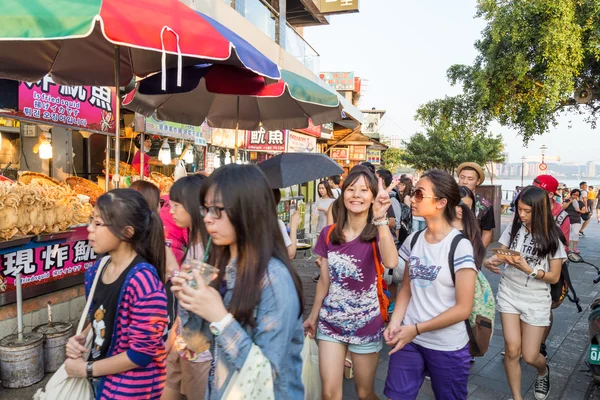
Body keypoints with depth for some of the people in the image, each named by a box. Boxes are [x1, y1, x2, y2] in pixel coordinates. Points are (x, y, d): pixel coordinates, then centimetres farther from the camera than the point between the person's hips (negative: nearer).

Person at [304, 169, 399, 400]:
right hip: (330, 322, 2)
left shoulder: (377, 233, -12)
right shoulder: (329, 234, -3)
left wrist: (381, 219, -41)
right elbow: (324, 281, 6)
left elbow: (391, 262, -36)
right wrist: (313, 315, 11)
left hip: (366, 324, -2)